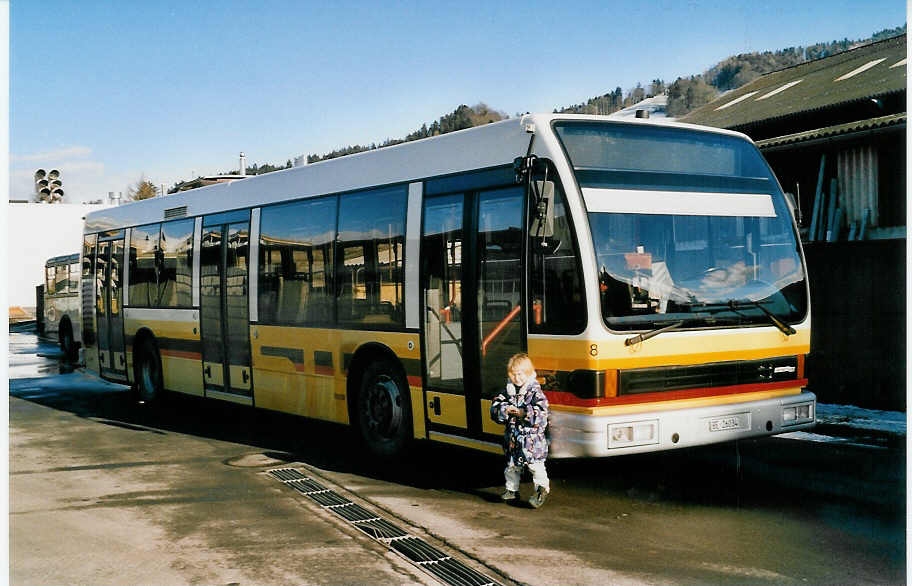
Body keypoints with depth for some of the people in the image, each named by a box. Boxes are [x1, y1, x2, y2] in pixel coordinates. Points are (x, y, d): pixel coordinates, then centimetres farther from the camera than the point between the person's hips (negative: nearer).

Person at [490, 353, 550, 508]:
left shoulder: (535, 392, -9)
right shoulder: (507, 391, 7)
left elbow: (541, 412, -19)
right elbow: (495, 408, 3)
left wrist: (523, 413, -25)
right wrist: (504, 410, -16)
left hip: (532, 438, -5)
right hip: (512, 437, 6)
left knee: (535, 465, -5)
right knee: (512, 465, 16)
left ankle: (542, 488, 8)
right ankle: (512, 490, 30)